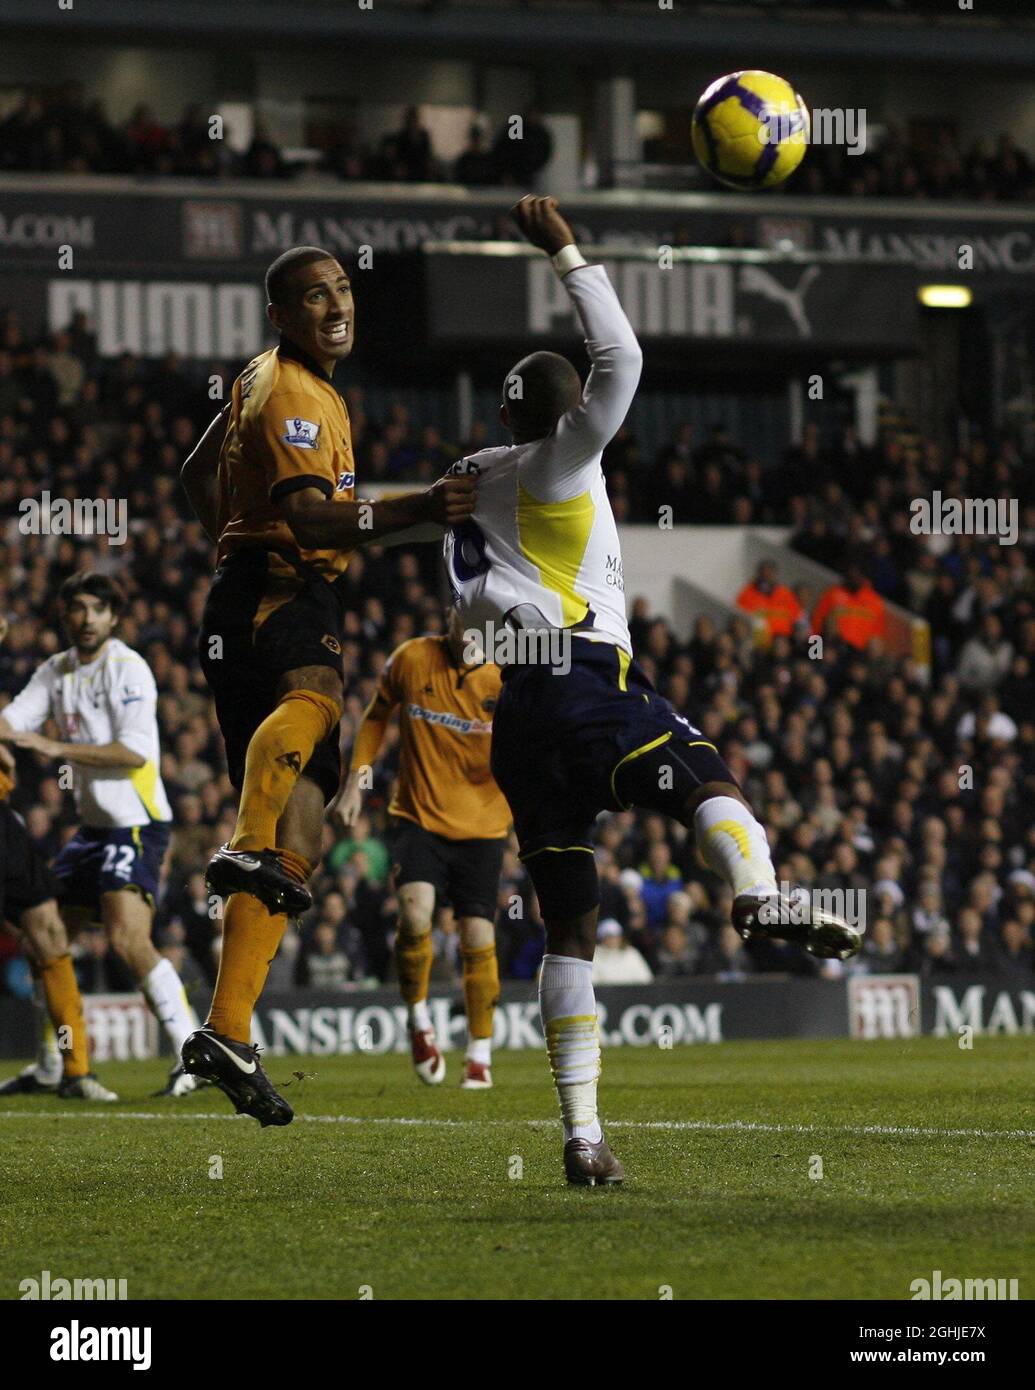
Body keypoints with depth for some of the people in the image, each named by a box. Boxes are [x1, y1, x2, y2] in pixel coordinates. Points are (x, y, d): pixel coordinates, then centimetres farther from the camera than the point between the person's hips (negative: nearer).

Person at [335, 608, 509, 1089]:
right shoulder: (410, 660, -4)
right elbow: (376, 715, 14)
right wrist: (357, 779, 6)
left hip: (481, 824, 0)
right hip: (419, 816, 0)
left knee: (478, 939, -3)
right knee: (415, 913, -23)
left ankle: (480, 1055, 14)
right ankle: (419, 1022, 2)